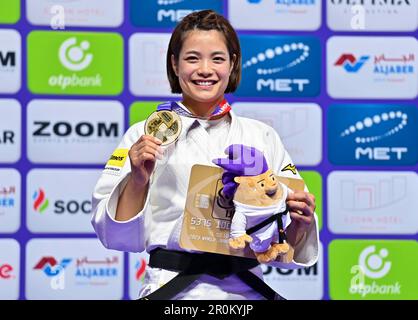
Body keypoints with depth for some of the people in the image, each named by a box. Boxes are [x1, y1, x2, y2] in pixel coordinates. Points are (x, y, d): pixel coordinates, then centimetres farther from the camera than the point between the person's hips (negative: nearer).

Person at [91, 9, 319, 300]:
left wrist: (300, 222, -5)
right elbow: (117, 236, 2)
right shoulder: (146, 136, 6)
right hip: (173, 291, -1)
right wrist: (137, 180, -12)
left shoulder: (263, 137, 13)